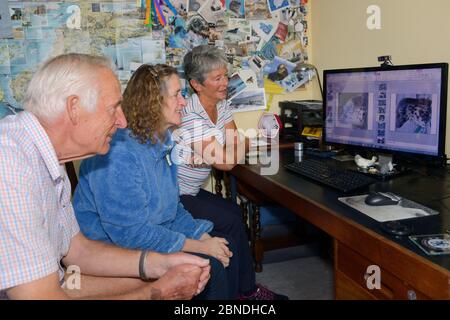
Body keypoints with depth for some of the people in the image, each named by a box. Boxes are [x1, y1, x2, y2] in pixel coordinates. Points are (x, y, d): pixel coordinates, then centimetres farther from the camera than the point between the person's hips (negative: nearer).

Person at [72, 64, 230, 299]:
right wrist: (199, 247, -19)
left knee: (223, 249, -3)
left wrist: (202, 236, -3)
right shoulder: (119, 152, -25)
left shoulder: (161, 141, 6)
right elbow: (130, 232, -26)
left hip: (154, 234, 9)